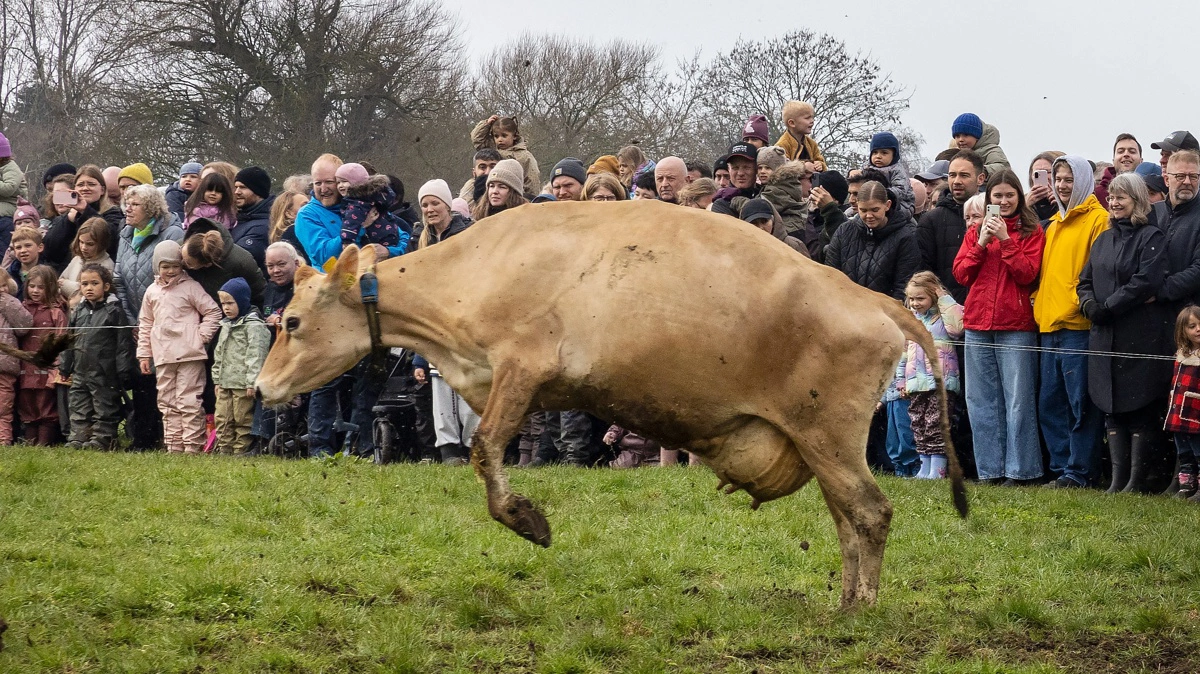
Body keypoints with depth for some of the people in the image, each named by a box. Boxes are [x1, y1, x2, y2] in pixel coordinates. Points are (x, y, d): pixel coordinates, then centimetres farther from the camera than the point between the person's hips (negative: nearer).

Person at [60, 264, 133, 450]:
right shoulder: (78, 312, 10)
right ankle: (78, 438, 12)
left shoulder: (114, 312, -6)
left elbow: (123, 344, -8)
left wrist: (123, 372, -11)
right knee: (78, 409, 8)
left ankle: (102, 438, 6)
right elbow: (68, 341, 18)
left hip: (104, 374, -6)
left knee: (104, 408, 1)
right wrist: (64, 367, 15)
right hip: (80, 373, 6)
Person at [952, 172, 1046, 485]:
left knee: (1018, 398, -6)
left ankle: (1020, 469, -3)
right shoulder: (975, 230, 14)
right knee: (981, 400, 5)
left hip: (1016, 325, -4)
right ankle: (991, 469, 10)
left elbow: (1027, 274, -9)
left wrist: (1005, 240, -14)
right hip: (977, 323, 4)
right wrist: (981, 243, -7)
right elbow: (960, 273, 5)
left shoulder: (1031, 231, 3)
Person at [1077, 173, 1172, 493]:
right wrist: (1089, 304, -4)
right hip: (1105, 336, 7)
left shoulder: (1151, 237, -6)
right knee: (1112, 407, 6)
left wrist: (1108, 307, -15)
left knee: (1140, 409, -3)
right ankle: (1118, 478, 9)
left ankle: (1137, 479, 0)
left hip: (1141, 336, -7)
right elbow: (1085, 280, 17)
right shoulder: (1104, 239, 17)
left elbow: (1147, 281, -17)